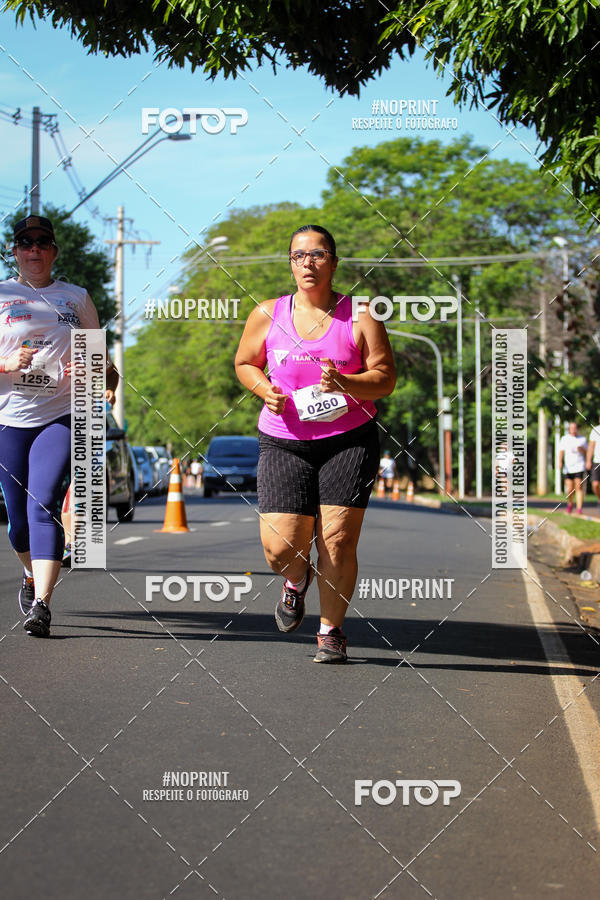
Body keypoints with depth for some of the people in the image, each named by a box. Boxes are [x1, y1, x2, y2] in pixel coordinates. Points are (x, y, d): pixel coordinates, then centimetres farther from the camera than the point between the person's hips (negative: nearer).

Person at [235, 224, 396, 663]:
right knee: (280, 547, -8)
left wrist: (345, 383, -20)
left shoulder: (359, 316, -2)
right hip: (284, 442, 1)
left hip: (350, 441, -1)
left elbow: (386, 379, -1)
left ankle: (331, 630, 14)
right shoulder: (268, 315, 3)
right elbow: (245, 363, 17)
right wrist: (265, 390, -4)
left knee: (338, 542, -7)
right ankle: (297, 580, 30)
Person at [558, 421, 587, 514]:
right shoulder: (564, 439, 9)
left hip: (579, 467, -1)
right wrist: (560, 462, -12)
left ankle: (579, 509, -12)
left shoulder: (583, 439, 8)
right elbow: (561, 452, 4)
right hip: (568, 467, 1)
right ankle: (570, 503, 29)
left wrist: (581, 449, -11)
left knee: (579, 487, -12)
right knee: (569, 490, -1)